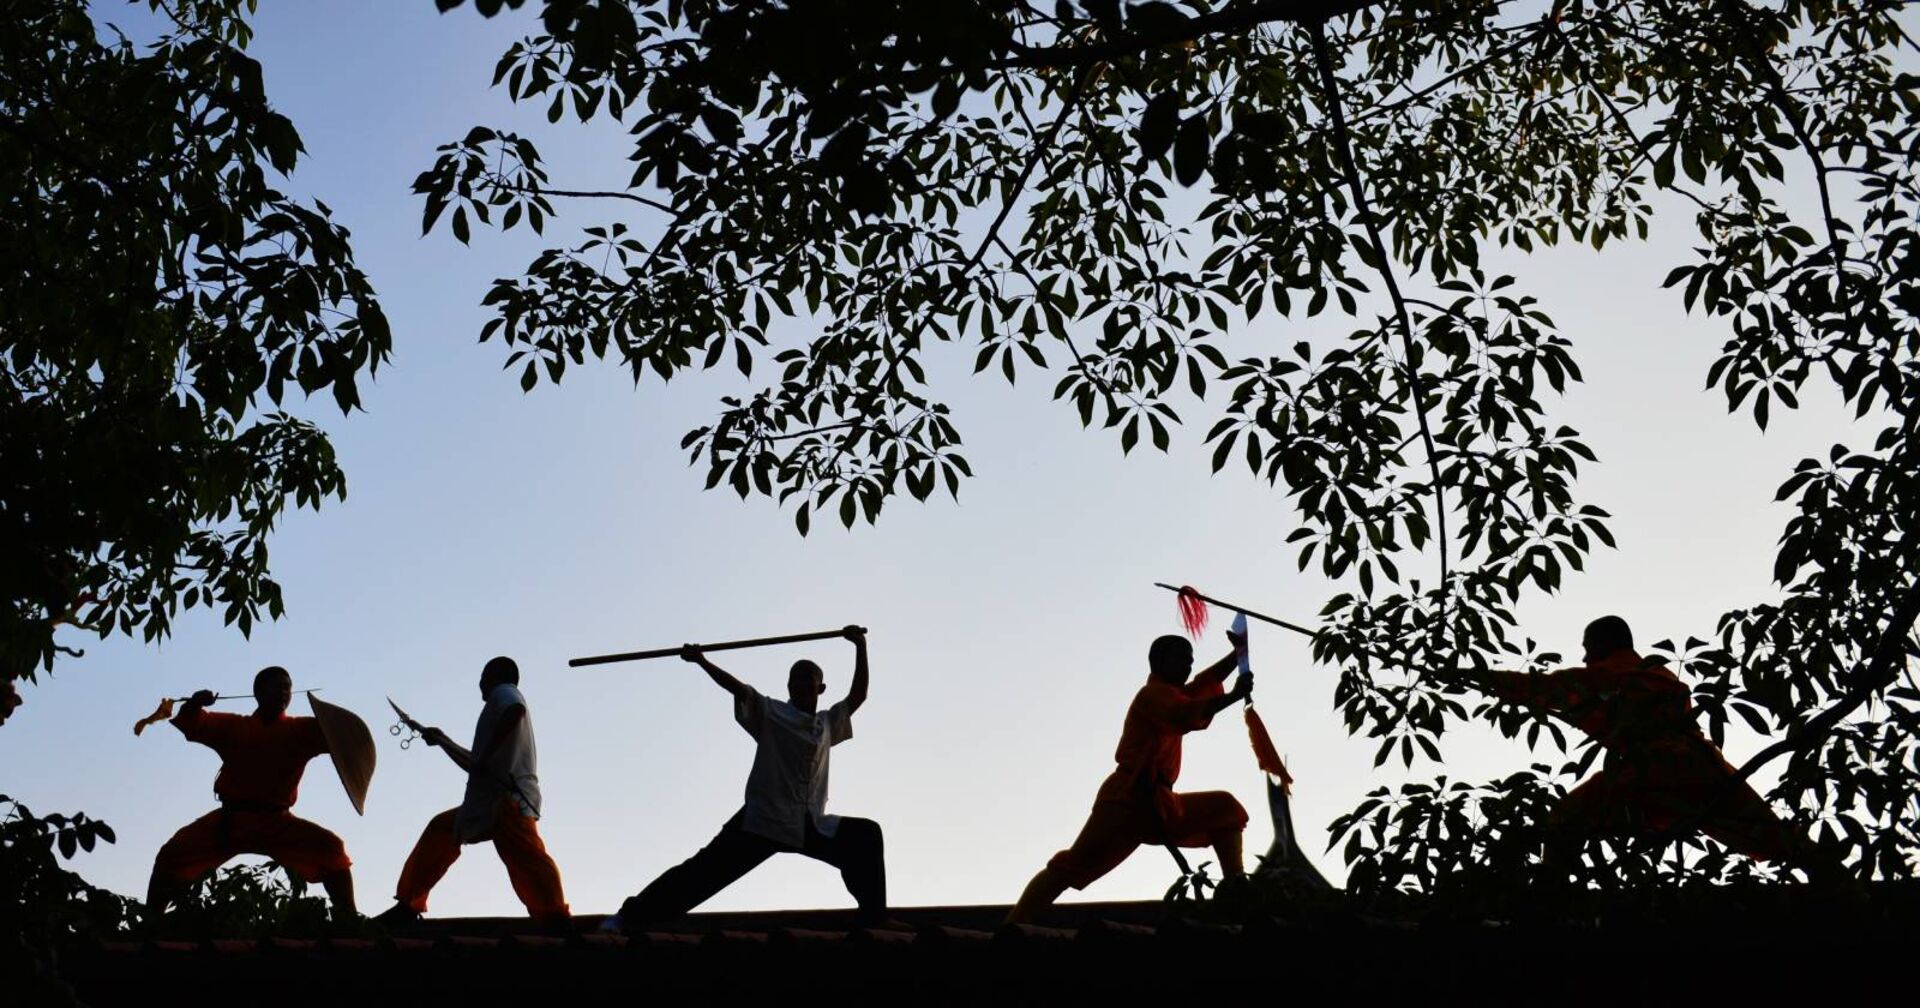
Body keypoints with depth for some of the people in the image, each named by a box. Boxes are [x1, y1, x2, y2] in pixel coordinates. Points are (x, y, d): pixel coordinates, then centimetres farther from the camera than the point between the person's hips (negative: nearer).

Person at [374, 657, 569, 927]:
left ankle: (558, 922, -41)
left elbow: (515, 710, -21)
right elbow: (475, 765, 43)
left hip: (508, 798, -10)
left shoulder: (504, 692, 7)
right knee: (440, 829, 19)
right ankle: (407, 907, 21)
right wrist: (442, 740, 51)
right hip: (490, 802, 10)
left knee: (526, 858, -25)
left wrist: (487, 754, -20)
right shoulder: (506, 700, 34)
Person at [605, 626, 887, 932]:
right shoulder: (770, 713, 5)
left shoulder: (828, 724, 16)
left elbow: (858, 696, 16)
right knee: (706, 870, -10)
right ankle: (630, 916, -5)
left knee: (866, 836, -10)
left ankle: (874, 922, -6)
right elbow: (736, 686, -7)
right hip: (761, 819, -4)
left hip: (810, 826, 4)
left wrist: (860, 648, 8)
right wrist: (702, 661, -19)